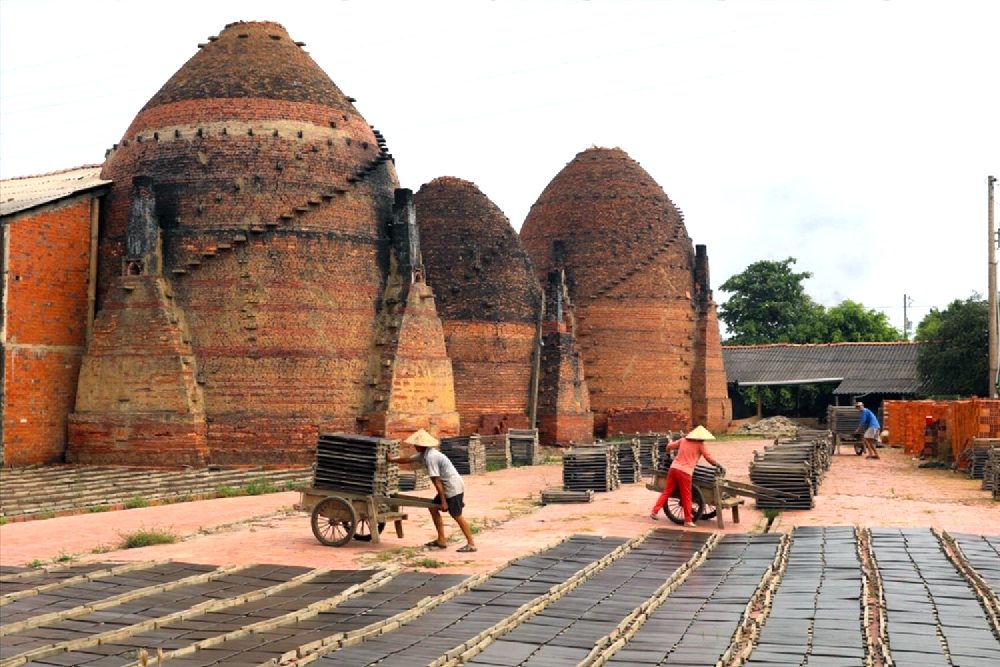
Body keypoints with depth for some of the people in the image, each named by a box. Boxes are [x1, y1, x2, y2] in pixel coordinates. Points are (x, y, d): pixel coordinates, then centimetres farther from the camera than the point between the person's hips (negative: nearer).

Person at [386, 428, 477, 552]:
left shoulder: (430, 457, -19)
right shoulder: (424, 455, 10)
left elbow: (437, 481, -20)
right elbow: (407, 459, 25)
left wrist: (443, 502, -19)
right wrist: (391, 459, 28)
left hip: (453, 488, -10)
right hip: (448, 488, 10)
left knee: (457, 516, -9)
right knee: (433, 508, 13)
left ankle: (471, 544, -6)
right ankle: (441, 540, 16)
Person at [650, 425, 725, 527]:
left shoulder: (683, 440, 13)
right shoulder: (700, 445, 1)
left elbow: (669, 446, 20)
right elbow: (710, 459, 3)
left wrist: (668, 453, 42)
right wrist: (720, 466, 15)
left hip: (673, 468, 5)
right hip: (685, 472, -5)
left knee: (666, 492, 12)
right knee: (686, 497, 4)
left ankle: (654, 512, 9)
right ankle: (688, 520, 9)